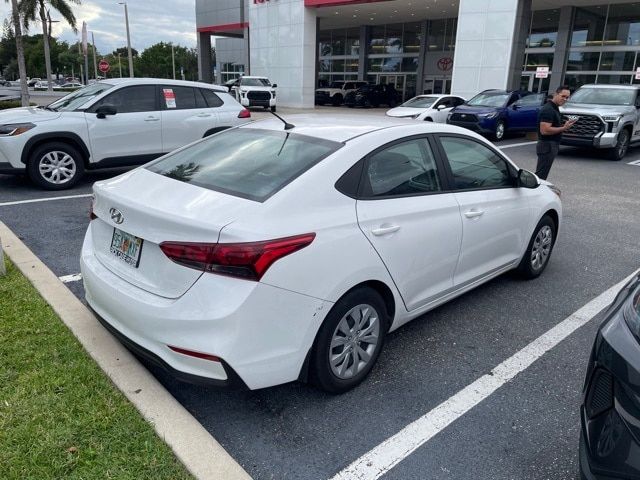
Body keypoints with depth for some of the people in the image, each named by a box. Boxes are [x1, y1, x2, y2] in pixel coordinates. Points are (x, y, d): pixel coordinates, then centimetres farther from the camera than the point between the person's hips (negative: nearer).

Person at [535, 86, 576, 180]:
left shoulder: (554, 108, 16)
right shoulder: (548, 109, -16)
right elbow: (544, 130, -26)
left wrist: (565, 125, 13)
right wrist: (563, 128, -19)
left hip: (551, 145, 10)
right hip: (547, 146, -10)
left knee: (541, 174, 14)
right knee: (540, 175, -7)